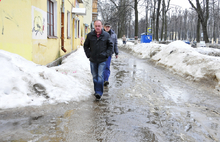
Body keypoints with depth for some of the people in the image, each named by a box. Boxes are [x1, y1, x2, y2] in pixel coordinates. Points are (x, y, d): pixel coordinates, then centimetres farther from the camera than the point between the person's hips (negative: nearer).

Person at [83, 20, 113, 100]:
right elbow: (85, 46, 11)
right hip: (93, 60, 3)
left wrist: (107, 54, -3)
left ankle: (99, 92, -7)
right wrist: (88, 54, 1)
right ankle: (96, 90, 26)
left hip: (102, 60, -2)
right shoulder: (90, 35, 2)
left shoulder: (106, 35, -1)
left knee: (100, 76, -10)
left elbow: (110, 45, 8)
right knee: (95, 76, 11)